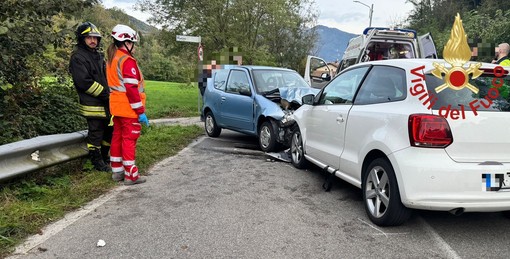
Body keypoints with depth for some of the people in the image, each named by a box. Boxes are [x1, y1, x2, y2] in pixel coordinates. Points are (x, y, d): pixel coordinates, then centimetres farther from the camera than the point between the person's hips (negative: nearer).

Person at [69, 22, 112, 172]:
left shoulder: (98, 55, 18)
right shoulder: (78, 57, -9)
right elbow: (84, 81, -19)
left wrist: (111, 92, 7)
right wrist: (104, 93, -17)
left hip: (106, 104, 9)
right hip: (92, 105, -8)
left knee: (109, 130, 16)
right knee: (96, 133, 0)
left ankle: (104, 157, 32)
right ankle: (97, 162, 13)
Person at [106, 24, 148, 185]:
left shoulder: (112, 60, 14)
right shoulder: (128, 61, -16)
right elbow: (132, 88, -22)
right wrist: (141, 111, -19)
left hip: (116, 108, 9)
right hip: (129, 109, -9)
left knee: (118, 137, 14)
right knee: (129, 140, -4)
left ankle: (117, 171, 23)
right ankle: (130, 175, 2)